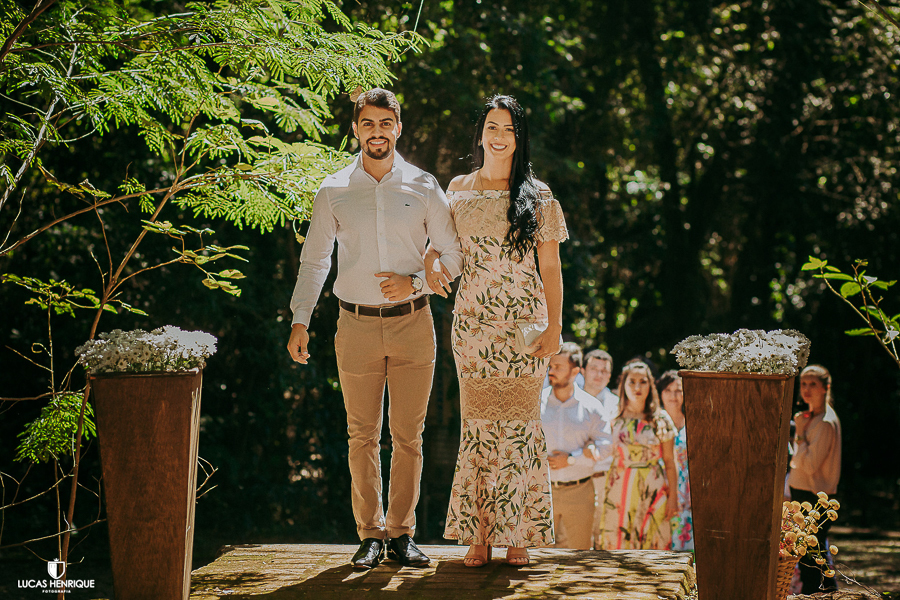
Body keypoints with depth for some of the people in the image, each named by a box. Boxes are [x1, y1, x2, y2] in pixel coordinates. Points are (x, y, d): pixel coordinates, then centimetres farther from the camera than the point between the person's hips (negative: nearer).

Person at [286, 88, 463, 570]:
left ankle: (401, 533, 11)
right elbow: (313, 262, 8)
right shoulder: (333, 192, 5)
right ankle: (370, 534, 11)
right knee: (363, 437, 3)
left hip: (413, 323, 0)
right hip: (357, 326, 0)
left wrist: (415, 282, -9)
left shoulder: (423, 188, 4)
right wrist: (300, 321, -1)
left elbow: (453, 255, 8)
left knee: (408, 436, 3)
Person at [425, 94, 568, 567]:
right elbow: (439, 240, 23)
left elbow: (550, 268, 4)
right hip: (473, 323, 2)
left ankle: (518, 535, 2)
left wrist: (555, 325, -5)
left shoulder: (536, 197, 5)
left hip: (524, 324, -1)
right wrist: (430, 263, 0)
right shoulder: (458, 190, 10)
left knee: (519, 421, -3)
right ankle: (479, 534, 2)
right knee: (477, 421, -1)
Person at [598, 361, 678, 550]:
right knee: (618, 543, -3)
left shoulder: (660, 420, 3)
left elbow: (669, 461, 5)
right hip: (619, 491, 1)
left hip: (652, 491, -1)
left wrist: (672, 496, 0)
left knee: (651, 543, -3)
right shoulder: (613, 419, 6)